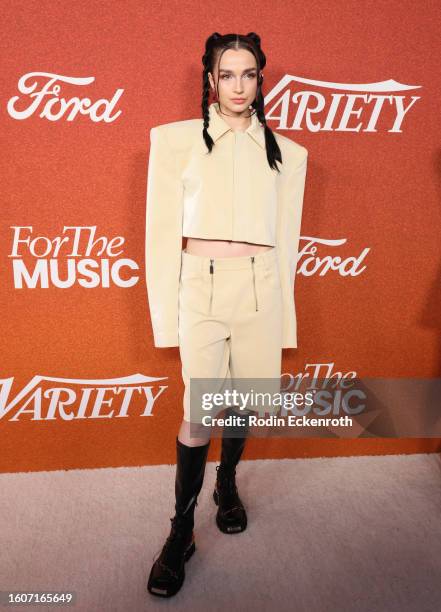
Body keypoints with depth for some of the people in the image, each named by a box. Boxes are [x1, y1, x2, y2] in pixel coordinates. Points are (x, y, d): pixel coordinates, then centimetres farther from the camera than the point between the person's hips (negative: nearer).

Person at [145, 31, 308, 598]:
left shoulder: (285, 152, 13)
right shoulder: (178, 140, 6)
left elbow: (286, 238, 13)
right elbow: (162, 230, 3)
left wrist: (283, 315, 11)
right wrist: (166, 312, -2)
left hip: (260, 287, 3)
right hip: (202, 283, -2)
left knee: (242, 401, 11)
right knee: (199, 411, -4)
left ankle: (227, 486, 37)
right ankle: (181, 530, 13)